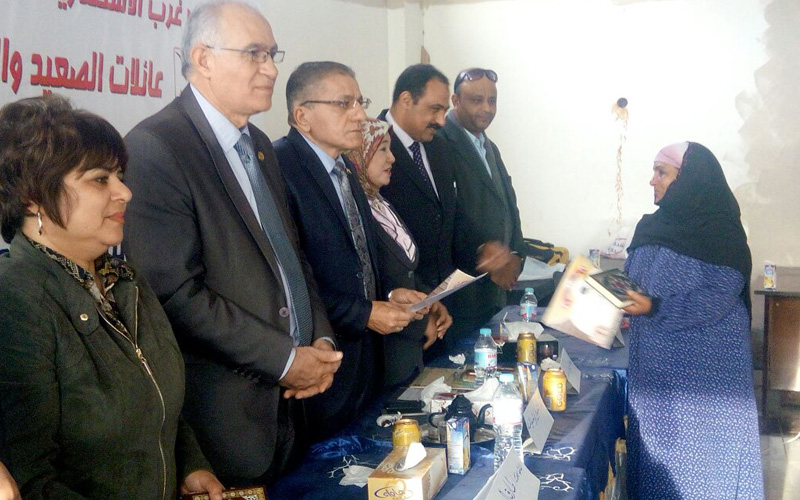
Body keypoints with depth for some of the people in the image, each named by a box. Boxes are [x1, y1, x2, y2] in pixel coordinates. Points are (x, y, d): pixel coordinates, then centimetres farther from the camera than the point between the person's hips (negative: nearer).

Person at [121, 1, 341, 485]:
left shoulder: (260, 145, 12)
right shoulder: (154, 148, -15)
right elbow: (176, 292, -20)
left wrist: (321, 339, 2)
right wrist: (284, 358, -16)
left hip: (292, 392, 8)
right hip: (228, 405, -7)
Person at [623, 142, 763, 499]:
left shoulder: (720, 231, -13)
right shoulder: (653, 227, 8)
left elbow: (718, 298, -21)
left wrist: (654, 308, -26)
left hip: (703, 367, -7)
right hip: (656, 363, 7)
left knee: (700, 447, 4)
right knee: (656, 444, 15)